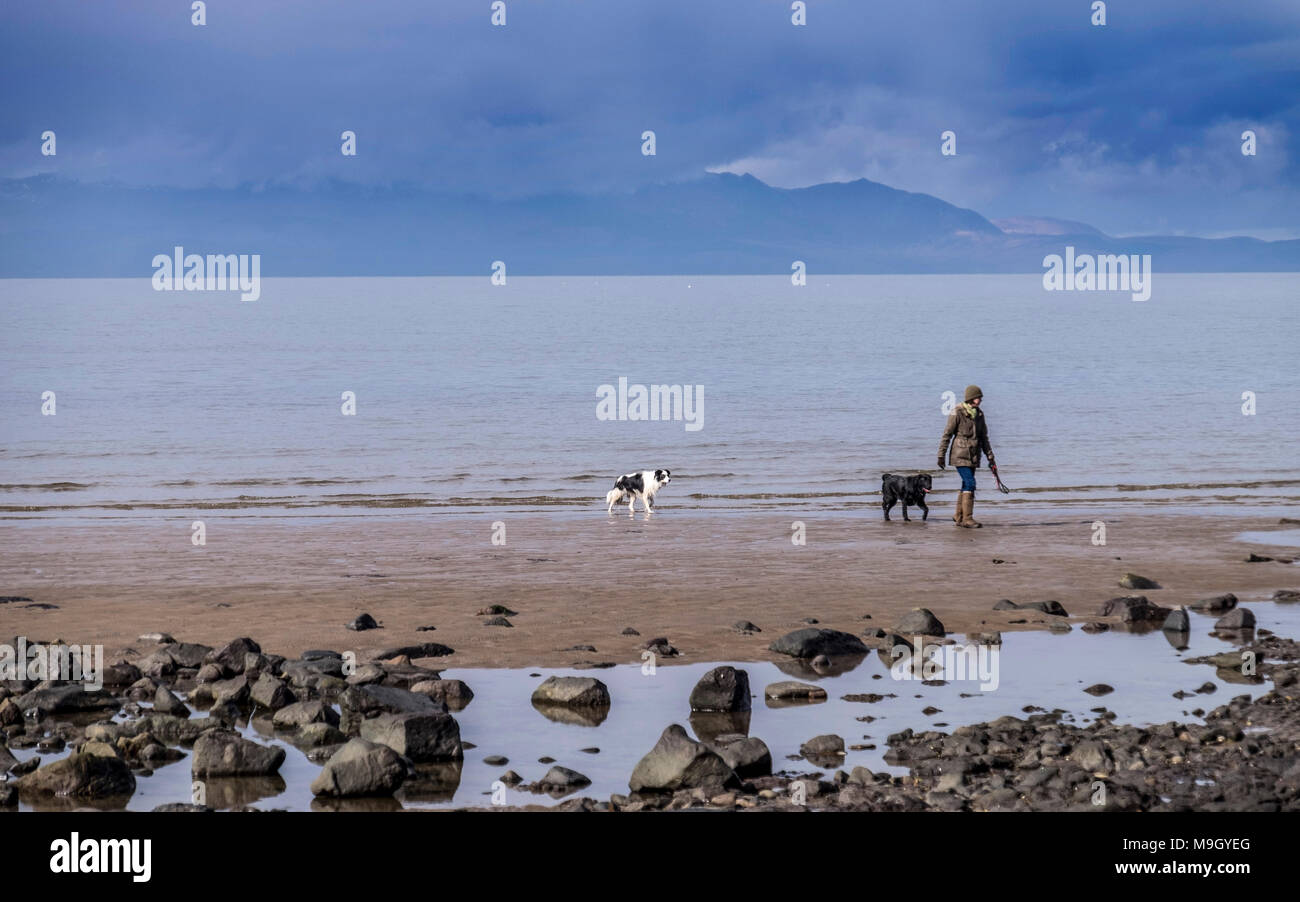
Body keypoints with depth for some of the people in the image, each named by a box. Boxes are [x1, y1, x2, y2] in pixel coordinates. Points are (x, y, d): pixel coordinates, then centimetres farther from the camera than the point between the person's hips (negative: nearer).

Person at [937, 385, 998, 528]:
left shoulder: (979, 414, 8)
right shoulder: (957, 413, -11)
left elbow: (984, 438, 14)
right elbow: (946, 435, -8)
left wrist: (990, 458, 10)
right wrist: (941, 456, -9)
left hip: (973, 456, 7)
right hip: (960, 455, -7)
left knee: (966, 485, 10)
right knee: (970, 484, -14)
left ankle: (958, 516, 20)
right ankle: (967, 518, -12)